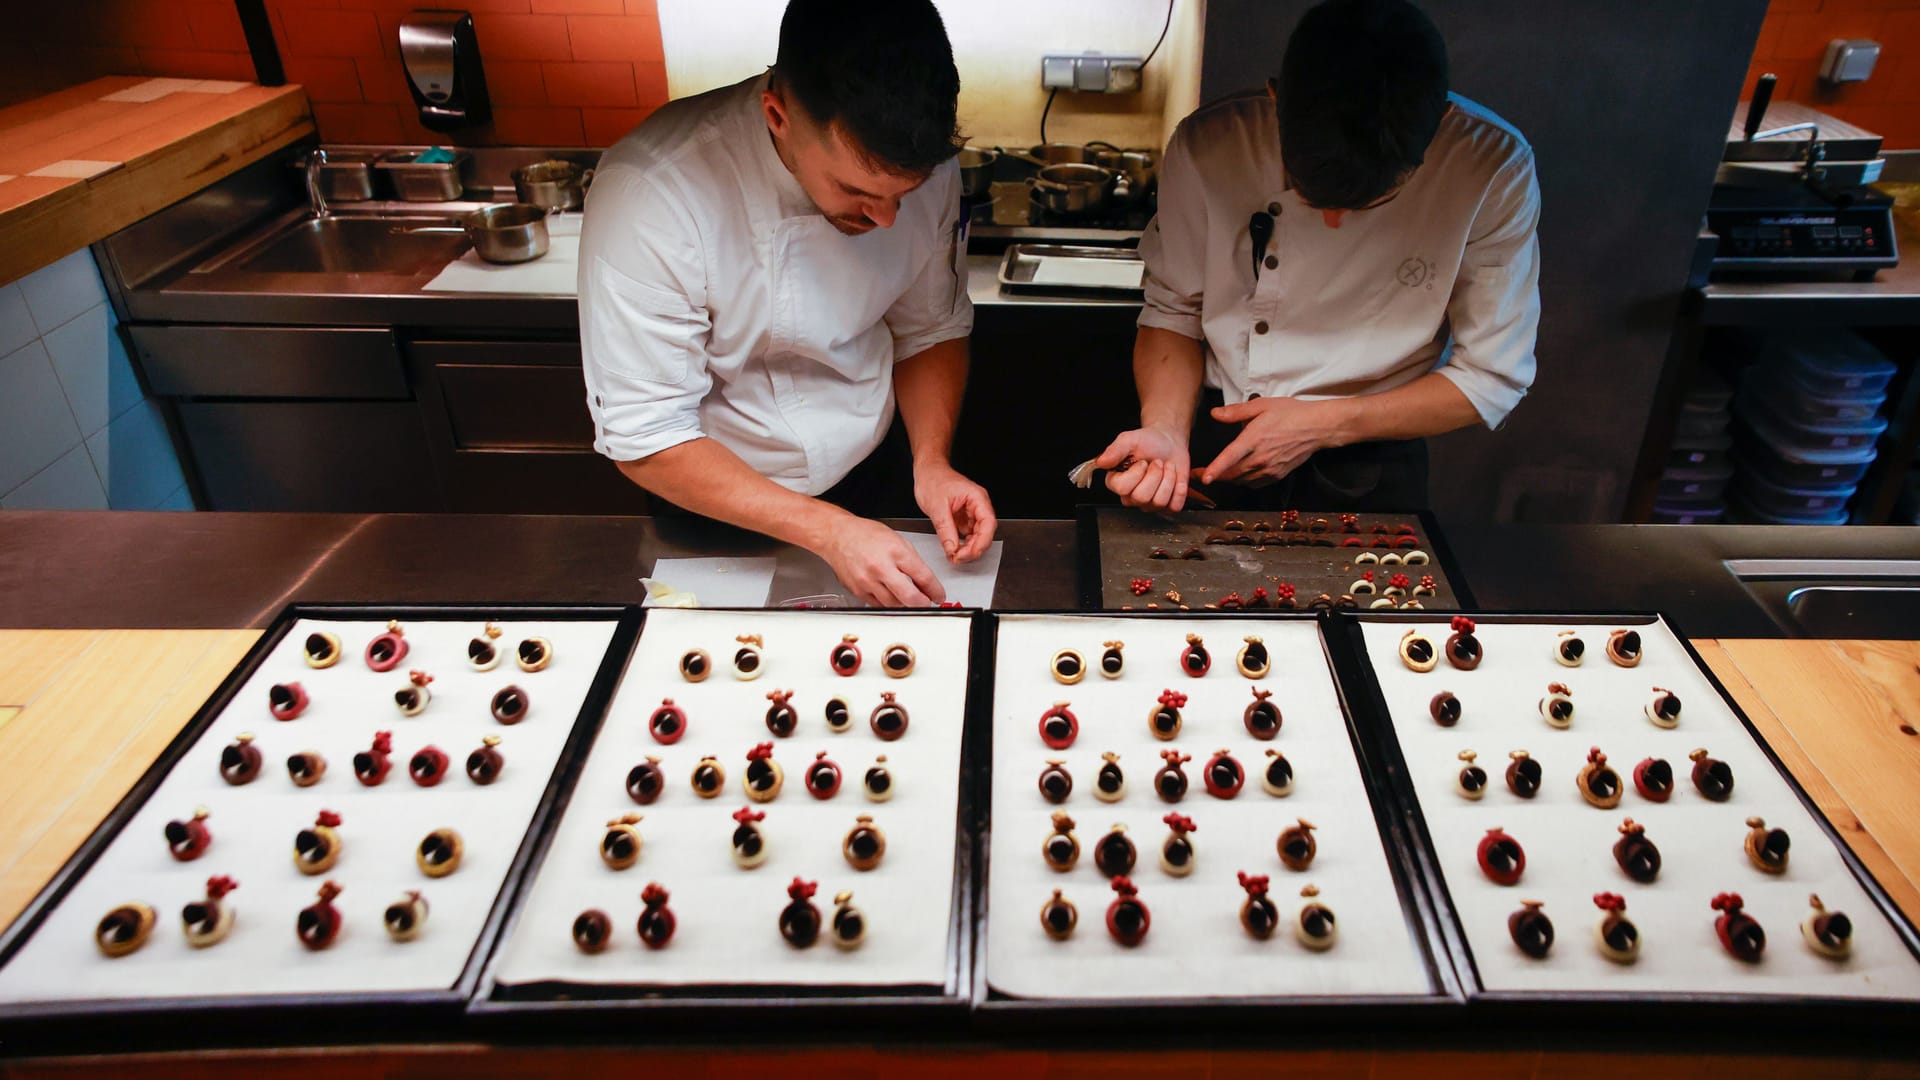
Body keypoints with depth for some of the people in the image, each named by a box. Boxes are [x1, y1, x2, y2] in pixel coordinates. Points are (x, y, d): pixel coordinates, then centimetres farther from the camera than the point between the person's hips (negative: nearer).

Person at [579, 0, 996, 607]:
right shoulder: (648, 198, -29)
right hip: (720, 510, -1)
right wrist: (829, 532, -31)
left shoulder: (920, 165, -14)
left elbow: (932, 329, 2)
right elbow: (645, 440, -24)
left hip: (878, 477, 2)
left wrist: (932, 461, -15)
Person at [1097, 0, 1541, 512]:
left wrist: (1322, 425, -15)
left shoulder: (1494, 170, -14)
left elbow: (1493, 376, -6)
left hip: (1368, 469, 0)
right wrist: (1165, 433, -17)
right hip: (1214, 437, 0)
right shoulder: (1208, 147, -12)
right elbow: (1173, 311, 1)